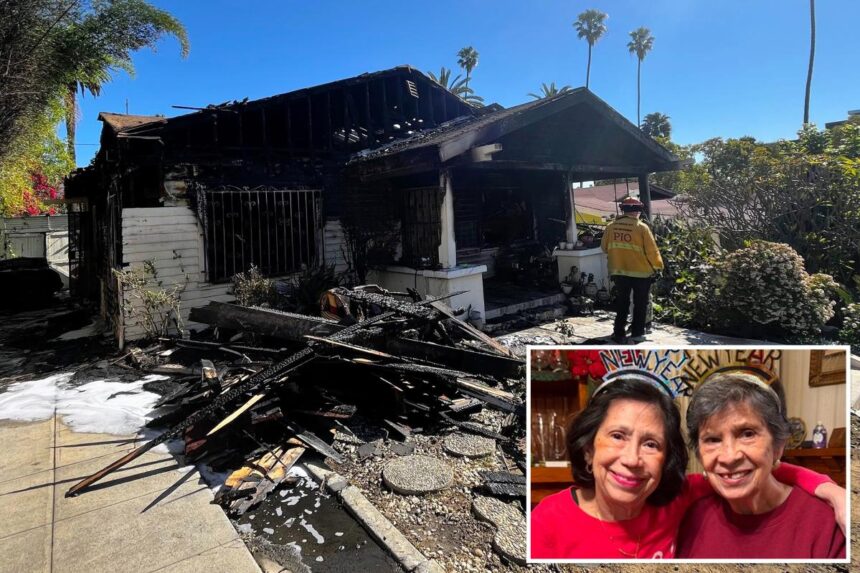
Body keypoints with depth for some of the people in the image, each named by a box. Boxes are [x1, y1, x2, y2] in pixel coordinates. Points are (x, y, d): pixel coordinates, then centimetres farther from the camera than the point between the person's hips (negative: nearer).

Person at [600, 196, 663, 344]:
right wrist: (658, 266, 4)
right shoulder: (641, 227, -13)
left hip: (619, 272, 3)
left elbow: (605, 247, 7)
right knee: (640, 304, 11)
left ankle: (619, 333, 15)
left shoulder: (611, 226, -3)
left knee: (621, 304, 14)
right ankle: (637, 333, 16)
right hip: (641, 272, -3)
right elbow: (652, 250, -11)